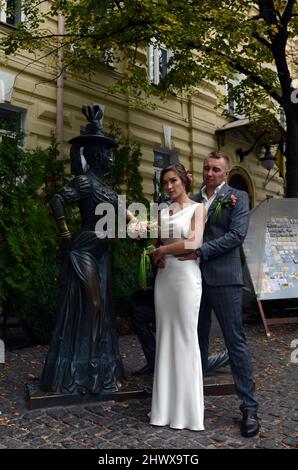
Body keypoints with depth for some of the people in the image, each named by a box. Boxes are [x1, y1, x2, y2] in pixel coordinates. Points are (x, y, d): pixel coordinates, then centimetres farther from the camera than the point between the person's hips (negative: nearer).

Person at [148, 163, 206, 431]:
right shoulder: (163, 212, 14)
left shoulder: (197, 208, 0)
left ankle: (188, 410, 11)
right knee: (166, 336, 7)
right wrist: (157, 256, -8)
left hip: (186, 276, -5)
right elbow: (155, 245, 14)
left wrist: (162, 250, -4)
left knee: (186, 337, -2)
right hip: (164, 276, 5)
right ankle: (166, 406, 17)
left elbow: (193, 244, -13)